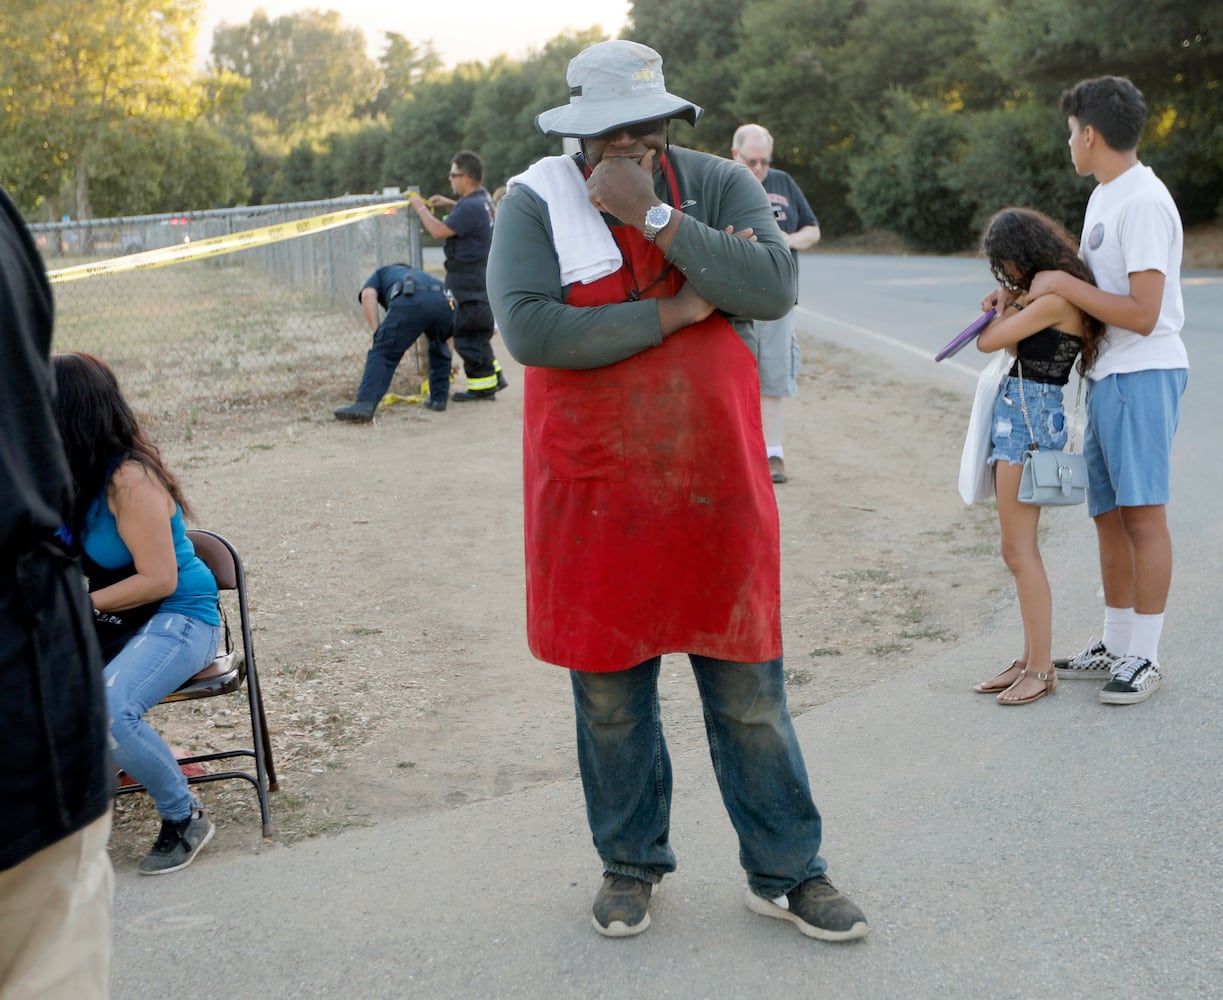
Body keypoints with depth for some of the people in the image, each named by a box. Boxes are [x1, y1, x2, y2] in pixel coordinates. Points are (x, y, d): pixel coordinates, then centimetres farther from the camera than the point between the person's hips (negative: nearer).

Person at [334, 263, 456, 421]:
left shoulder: (381, 273, 38)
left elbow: (368, 295, 11)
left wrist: (377, 335, 7)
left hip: (410, 301, -4)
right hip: (445, 301, 4)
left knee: (382, 353, 0)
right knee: (439, 348, 33)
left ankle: (364, 405, -17)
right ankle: (439, 398, 28)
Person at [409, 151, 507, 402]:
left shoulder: (470, 207, -23)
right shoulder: (483, 199, 9)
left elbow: (439, 231, -24)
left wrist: (421, 208, -10)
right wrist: (449, 204, 17)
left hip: (470, 285, -10)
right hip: (480, 279, 10)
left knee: (469, 334, -2)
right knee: (477, 333, 19)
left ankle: (482, 385, 5)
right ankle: (493, 376, 25)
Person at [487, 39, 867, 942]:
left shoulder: (720, 186, 1)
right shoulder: (537, 204, -3)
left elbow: (775, 287, -16)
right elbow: (529, 330, -19)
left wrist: (653, 215, -20)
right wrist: (676, 309, -16)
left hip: (715, 486, 1)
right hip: (594, 492, 0)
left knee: (750, 691, 7)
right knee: (609, 693, 10)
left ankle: (786, 873, 22)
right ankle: (631, 863, 30)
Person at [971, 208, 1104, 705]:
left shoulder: (1055, 299, -16)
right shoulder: (1048, 294, 13)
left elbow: (989, 342, -13)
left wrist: (1006, 307, 4)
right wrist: (1007, 306, 8)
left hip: (1030, 418, -10)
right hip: (1018, 414, 10)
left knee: (1018, 550, -7)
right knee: (1018, 549, 12)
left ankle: (1041, 669, -1)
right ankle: (1031, 657, 18)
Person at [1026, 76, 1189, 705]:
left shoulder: (1144, 203, -16)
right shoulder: (1104, 197, 16)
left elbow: (1141, 314, -22)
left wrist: (1062, 284, -16)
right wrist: (1024, 296, 9)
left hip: (1144, 375, -10)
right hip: (1106, 376, 10)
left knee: (1142, 512, -5)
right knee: (1108, 513, 13)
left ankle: (1144, 658, 3)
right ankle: (1115, 647, 24)